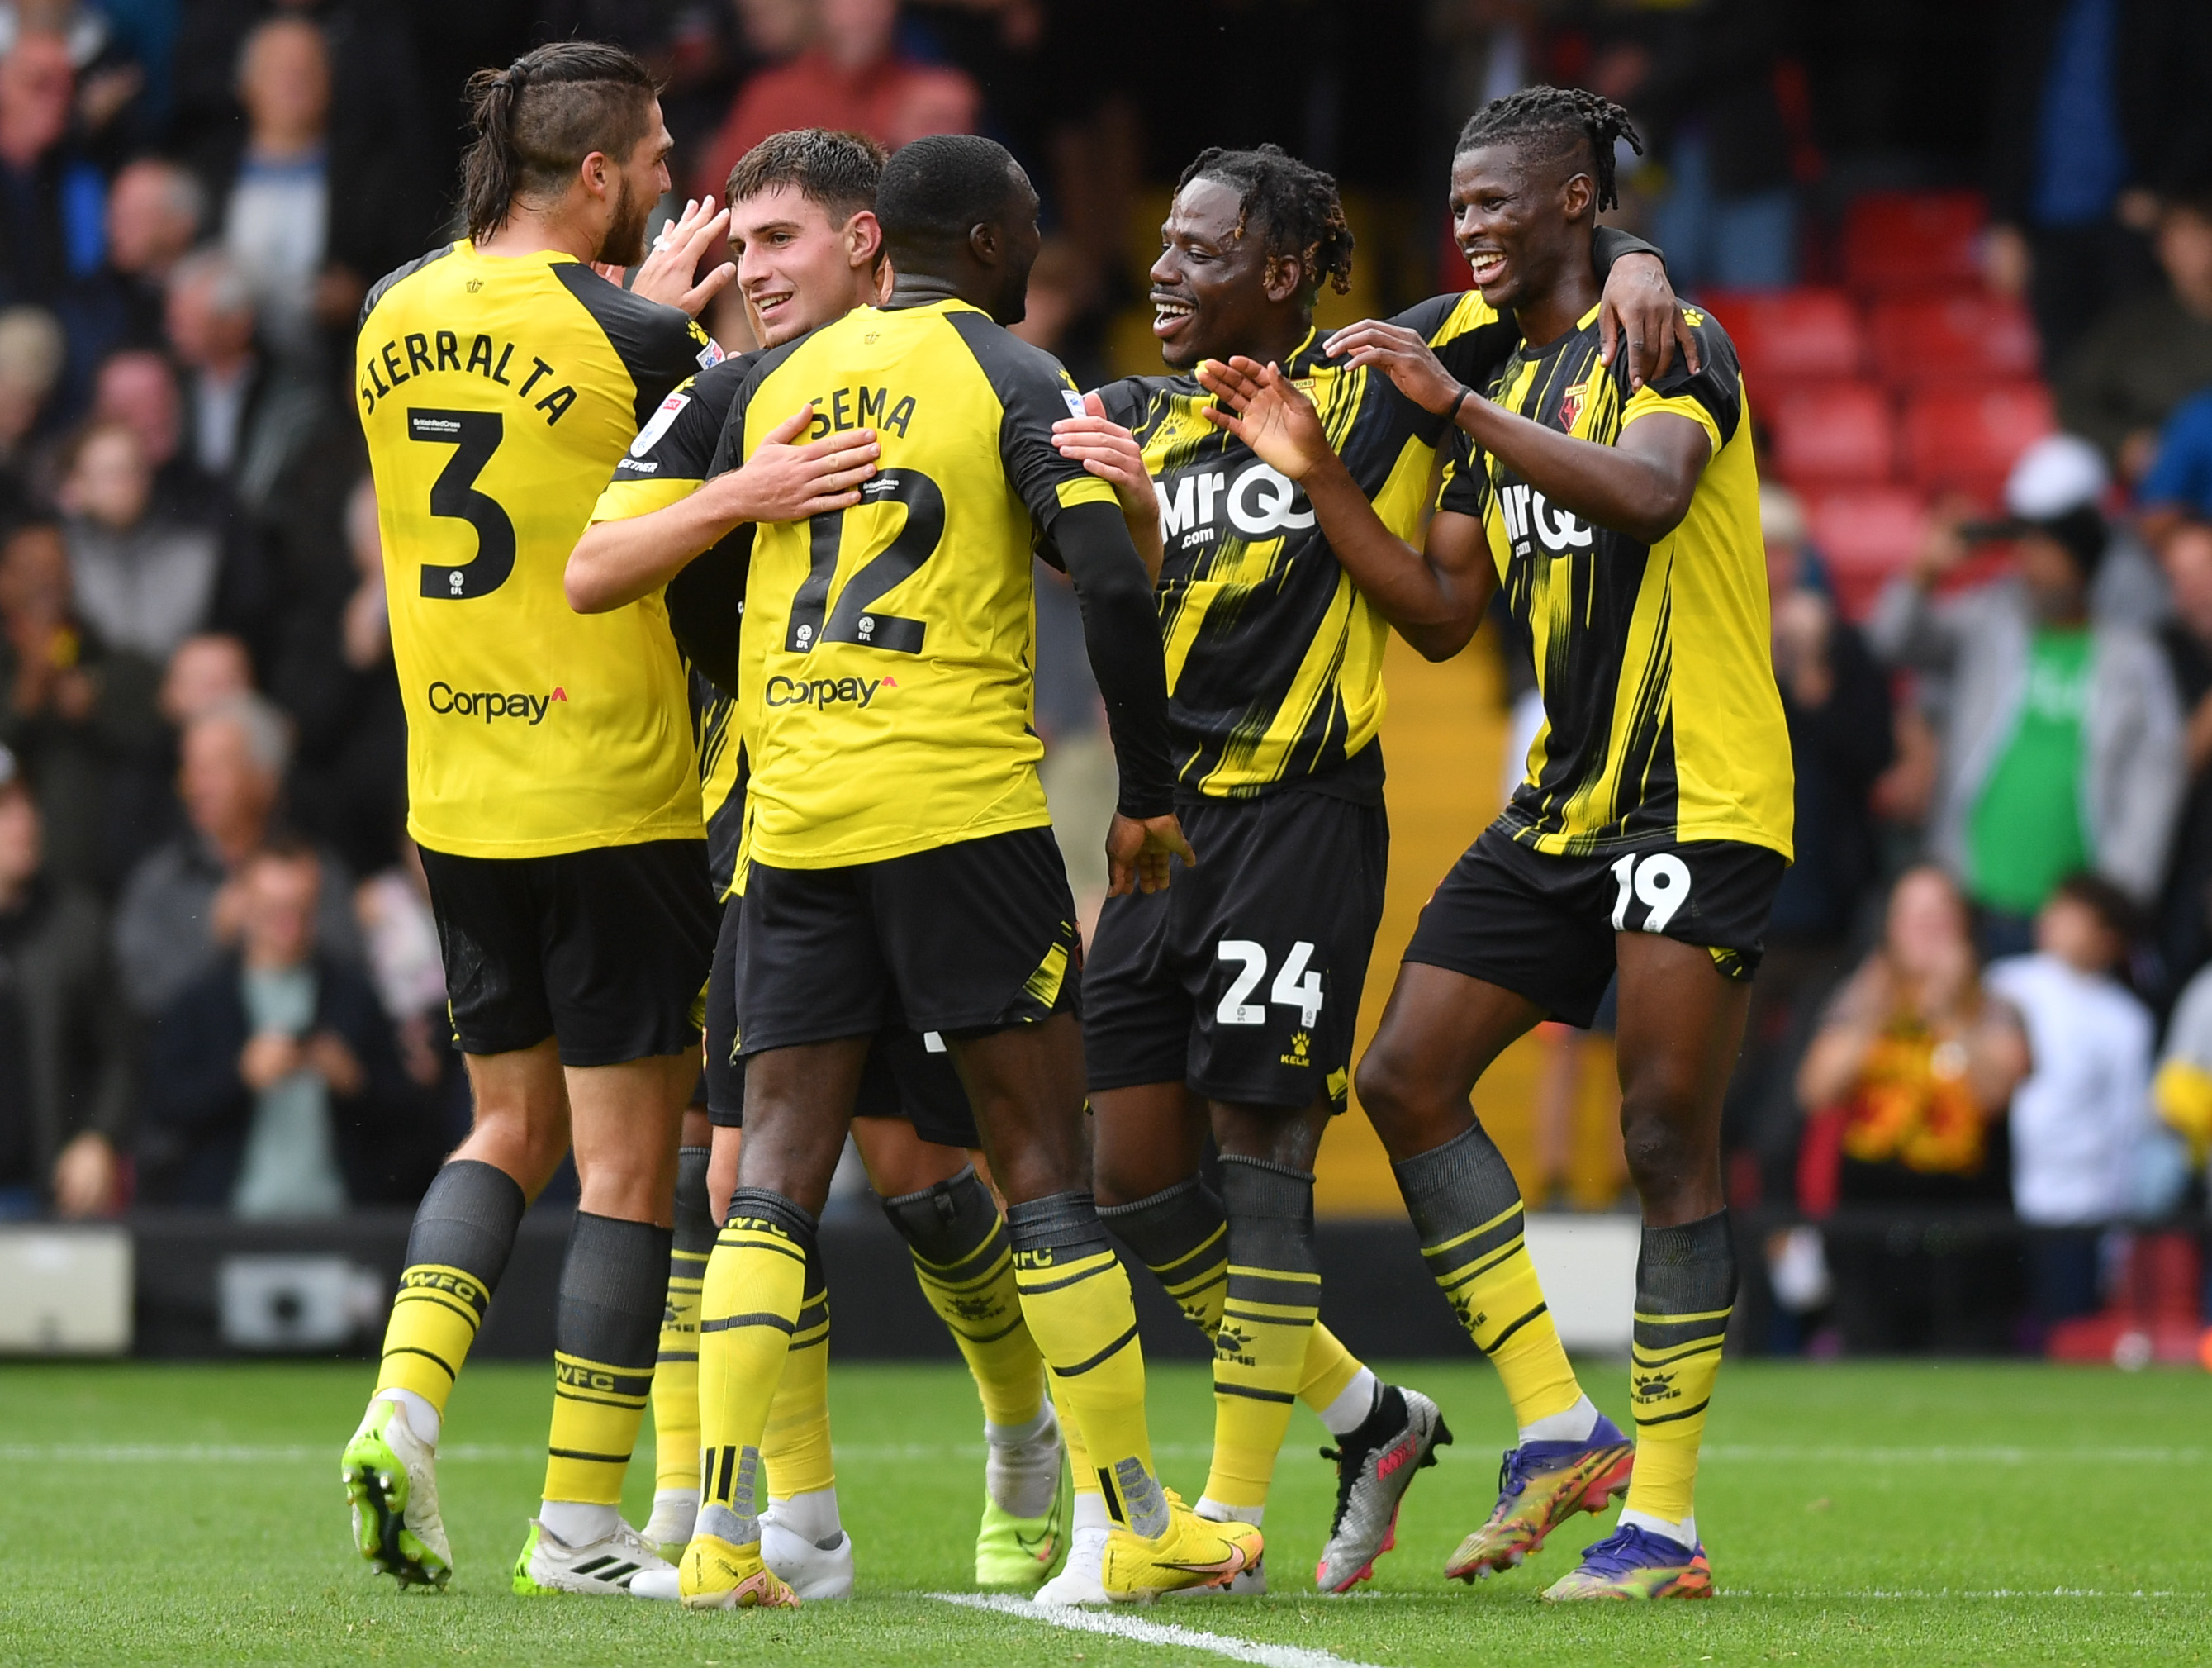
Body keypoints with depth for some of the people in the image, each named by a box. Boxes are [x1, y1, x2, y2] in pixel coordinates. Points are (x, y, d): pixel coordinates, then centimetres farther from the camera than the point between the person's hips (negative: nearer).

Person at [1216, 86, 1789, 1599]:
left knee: (1667, 1134, -10)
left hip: (1697, 795, -9)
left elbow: (1649, 492, -29)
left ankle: (1666, 1518, -6)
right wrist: (1320, 477, 4)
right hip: (1563, 807, 9)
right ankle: (1558, 1431, 6)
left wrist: (1456, 404, -30)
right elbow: (1442, 615, 15)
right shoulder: (1504, 389, 17)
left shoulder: (1666, 344, -7)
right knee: (1408, 1075, 1)